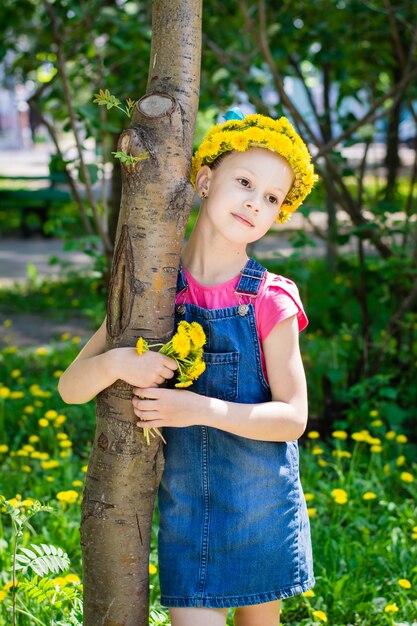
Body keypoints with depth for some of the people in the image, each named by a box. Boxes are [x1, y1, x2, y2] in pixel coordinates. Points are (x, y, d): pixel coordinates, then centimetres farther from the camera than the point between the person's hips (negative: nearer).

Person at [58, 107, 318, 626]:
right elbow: (71, 387, -3)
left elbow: (292, 418, -11)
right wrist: (116, 363, -25)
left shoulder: (270, 300, -9)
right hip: (185, 504, 0)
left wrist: (202, 409, -23)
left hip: (264, 503, 0)